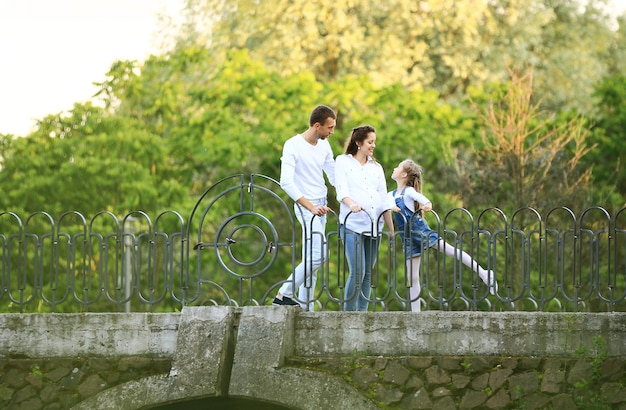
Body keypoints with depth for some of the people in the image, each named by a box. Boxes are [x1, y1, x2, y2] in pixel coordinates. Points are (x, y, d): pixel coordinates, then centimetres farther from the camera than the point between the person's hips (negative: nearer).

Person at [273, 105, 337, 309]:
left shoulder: (324, 145, 9)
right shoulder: (293, 146, -15)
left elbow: (334, 175, 18)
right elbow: (286, 182, -22)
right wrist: (310, 207, -27)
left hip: (321, 206, 8)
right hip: (306, 206, -8)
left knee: (311, 258, 8)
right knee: (318, 255, -19)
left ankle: (305, 307, 10)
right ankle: (284, 294, -14)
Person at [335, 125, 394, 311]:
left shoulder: (376, 167, 19)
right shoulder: (343, 161, 6)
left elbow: (383, 200, 16)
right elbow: (342, 191, -8)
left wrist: (391, 229, 10)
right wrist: (352, 204, -29)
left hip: (374, 226, 5)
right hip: (352, 225, -5)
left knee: (368, 274, 4)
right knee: (357, 272, -15)